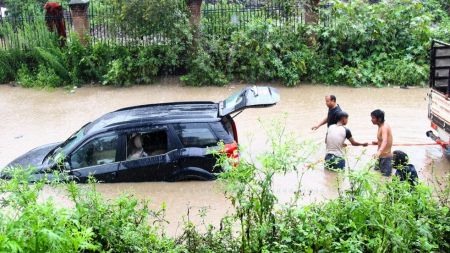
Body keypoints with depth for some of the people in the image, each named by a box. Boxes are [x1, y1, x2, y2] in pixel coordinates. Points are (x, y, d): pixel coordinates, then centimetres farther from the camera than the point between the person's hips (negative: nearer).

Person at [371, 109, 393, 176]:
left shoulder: (384, 127, -21)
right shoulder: (381, 126, 9)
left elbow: (385, 141, -39)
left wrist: (379, 151, -55)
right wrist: (377, 142, 5)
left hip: (385, 157, -10)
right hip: (381, 156, 10)